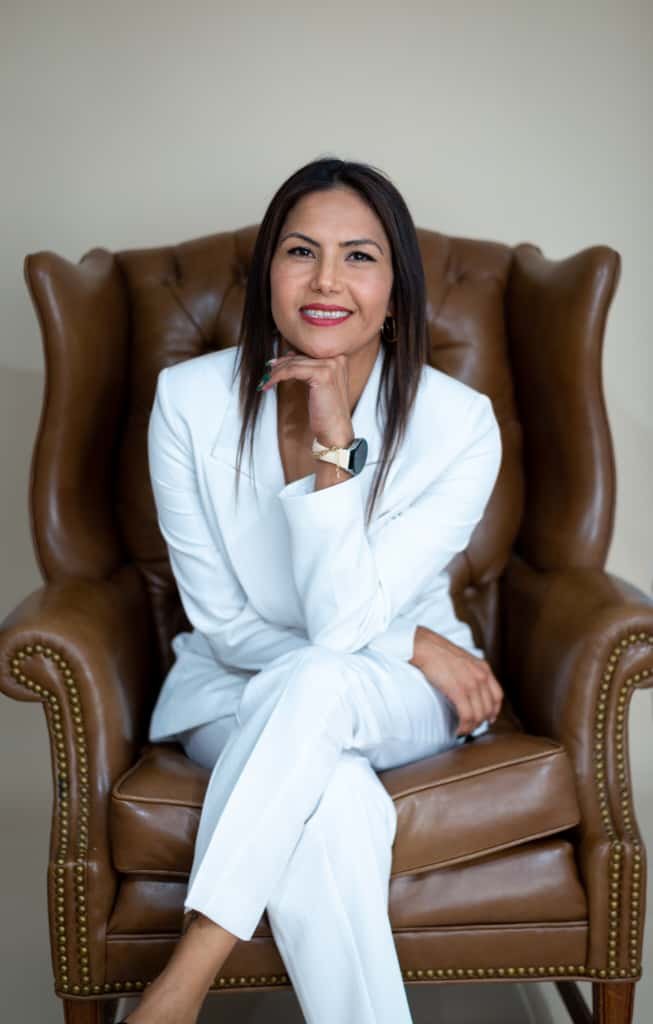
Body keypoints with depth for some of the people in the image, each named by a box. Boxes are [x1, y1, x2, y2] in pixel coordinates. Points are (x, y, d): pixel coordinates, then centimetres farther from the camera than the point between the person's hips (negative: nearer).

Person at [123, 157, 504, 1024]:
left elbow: (341, 628, -22)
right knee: (336, 800, -35)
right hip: (238, 689, 0)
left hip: (402, 701, 0)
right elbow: (223, 625, -8)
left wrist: (335, 448, -30)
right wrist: (408, 645, -16)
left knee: (312, 684, -36)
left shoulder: (460, 424, -16)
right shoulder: (190, 400, -13)